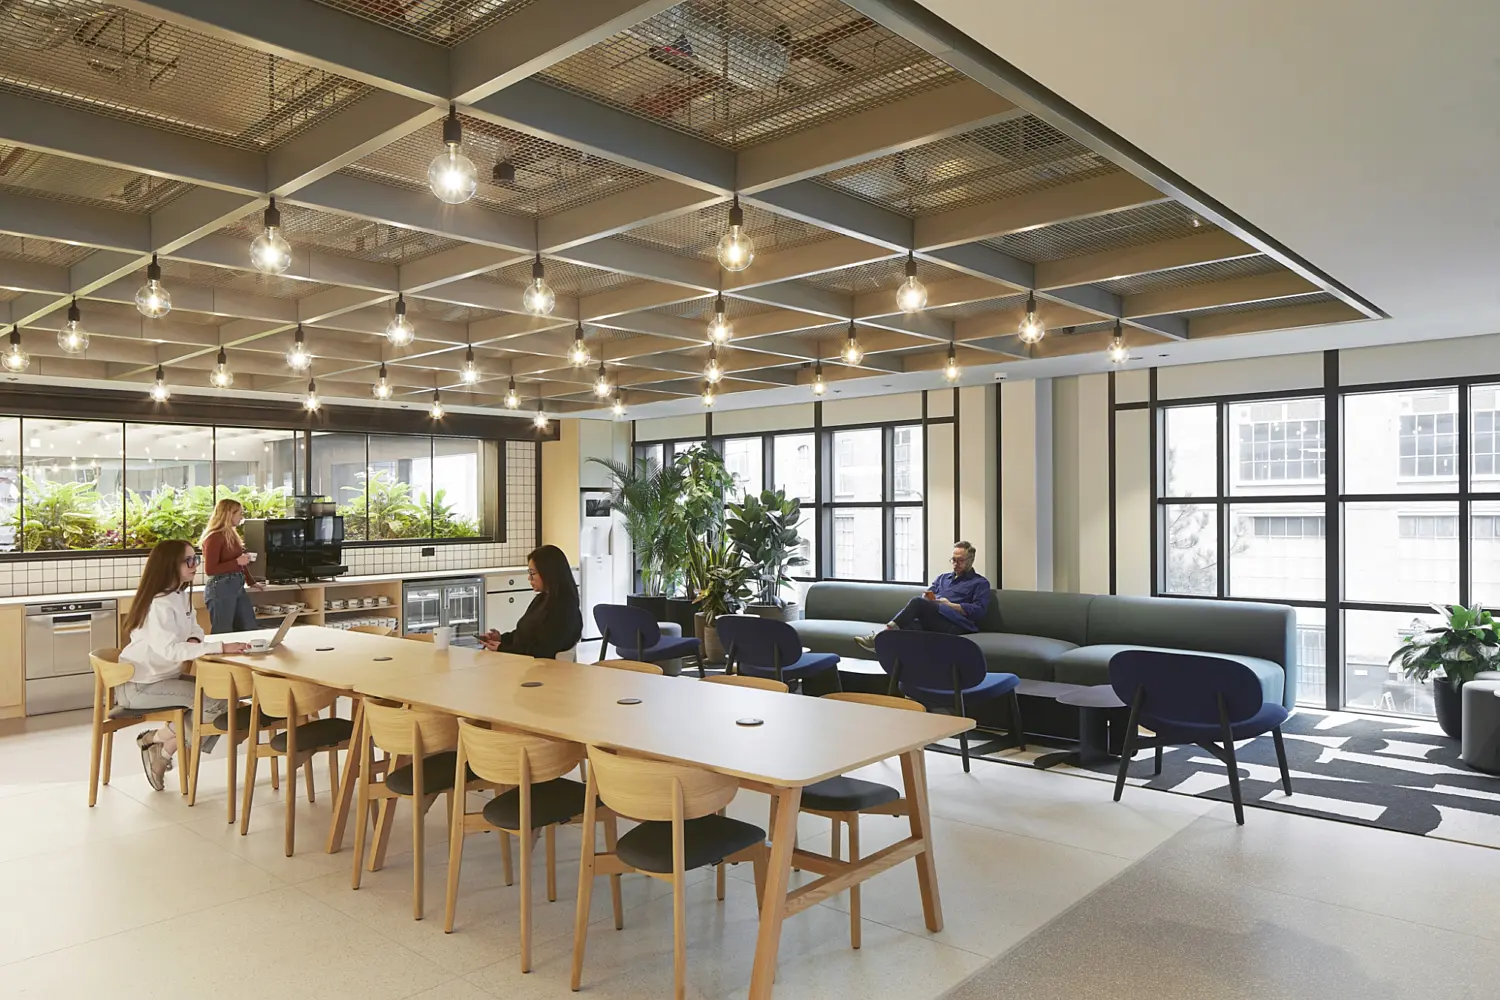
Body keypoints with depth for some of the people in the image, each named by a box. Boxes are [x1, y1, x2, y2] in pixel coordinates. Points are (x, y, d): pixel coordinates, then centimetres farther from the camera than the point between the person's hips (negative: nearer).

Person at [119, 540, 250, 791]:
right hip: (139, 686, -9)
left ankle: (163, 751, 7)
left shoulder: (181, 595, 6)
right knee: (215, 701, -20)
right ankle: (156, 739, 2)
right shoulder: (159, 604, -23)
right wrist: (221, 647, -41)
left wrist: (194, 640, -10)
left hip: (163, 677, 9)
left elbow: (194, 629, 15)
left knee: (224, 693, -4)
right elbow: (170, 649, -35)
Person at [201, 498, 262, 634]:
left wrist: (251, 582, 28)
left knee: (250, 629, 11)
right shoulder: (214, 537, -14)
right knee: (222, 634, -1)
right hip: (221, 588, -9)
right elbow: (209, 570, -18)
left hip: (237, 586, 9)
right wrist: (237, 562, -20)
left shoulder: (231, 534, 13)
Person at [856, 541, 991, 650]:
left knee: (917, 602, -29)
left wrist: (950, 605, -3)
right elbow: (928, 597, 26)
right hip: (933, 623, 5)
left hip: (956, 624, -5)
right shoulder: (943, 578, 34)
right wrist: (927, 598, 2)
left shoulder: (980, 583, 15)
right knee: (908, 626, -32)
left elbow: (979, 611, 0)